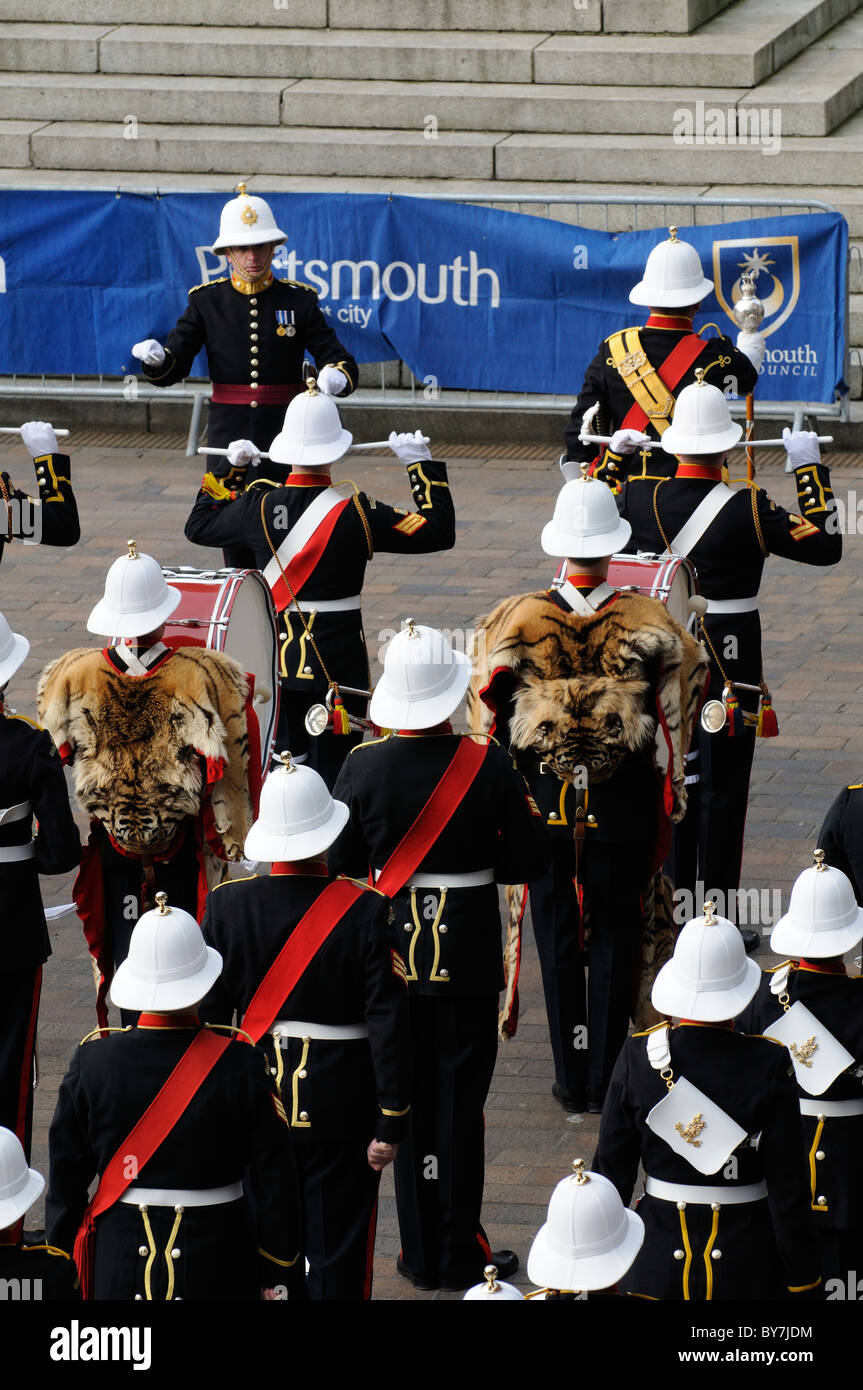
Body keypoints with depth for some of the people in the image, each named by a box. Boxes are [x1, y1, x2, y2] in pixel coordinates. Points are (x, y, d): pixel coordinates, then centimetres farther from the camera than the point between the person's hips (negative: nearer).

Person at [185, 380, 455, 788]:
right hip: (338, 659, -3)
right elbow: (438, 532, -8)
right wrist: (421, 464, -1)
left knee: (284, 766, 16)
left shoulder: (258, 505, -7)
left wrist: (227, 469, 23)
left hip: (278, 659, 3)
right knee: (333, 769, 2)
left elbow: (198, 525, 13)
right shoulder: (356, 511, -15)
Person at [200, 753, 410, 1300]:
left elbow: (206, 1014, -2)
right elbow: (389, 1023, -14)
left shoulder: (227, 905, -8)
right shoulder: (366, 911, -14)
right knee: (338, 1255, 5)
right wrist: (391, 1124, -6)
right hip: (341, 1112, -3)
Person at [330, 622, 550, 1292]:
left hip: (393, 953, 2)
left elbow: (339, 863, -1)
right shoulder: (488, 766, -13)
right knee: (460, 1103, 6)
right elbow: (531, 858, -7)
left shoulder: (363, 767, -10)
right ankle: (462, 1256, 11)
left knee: (408, 1099, 12)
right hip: (468, 957, -2)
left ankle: (422, 1255, 16)